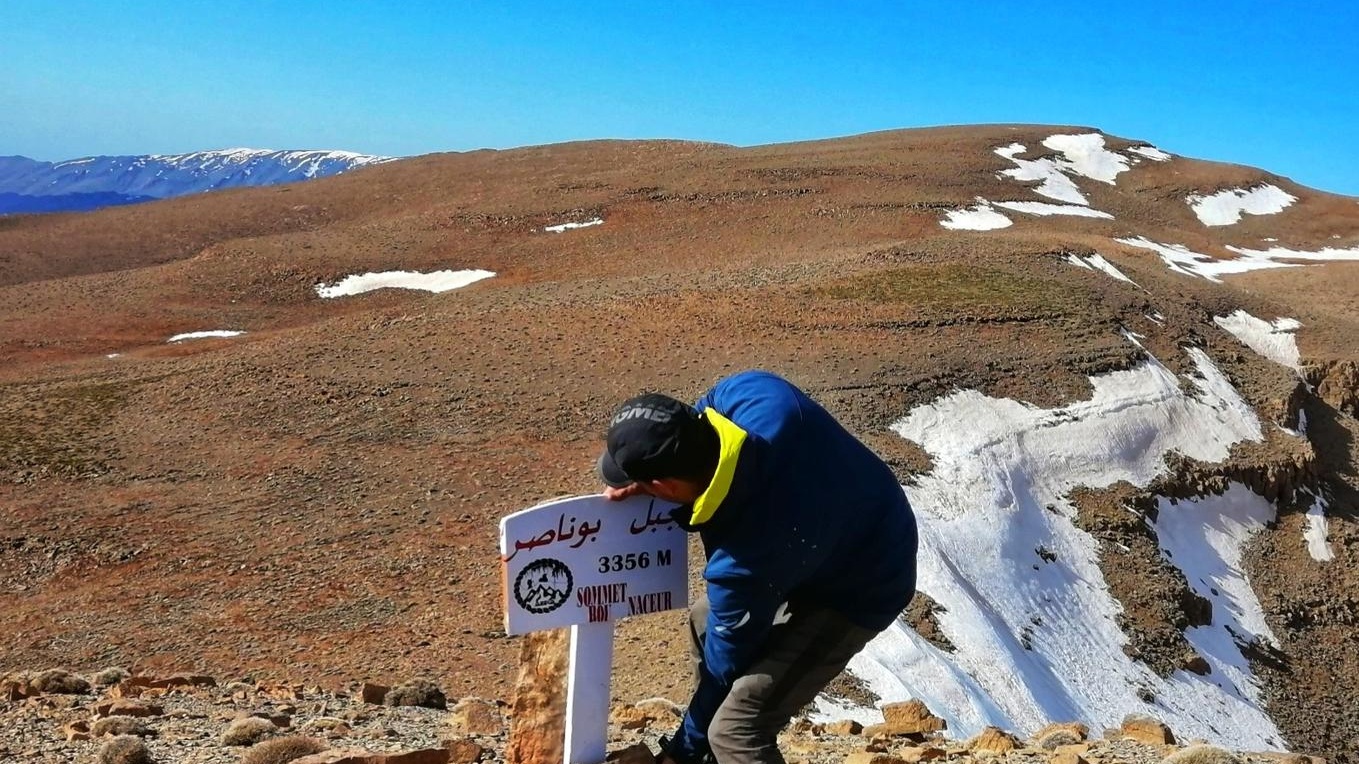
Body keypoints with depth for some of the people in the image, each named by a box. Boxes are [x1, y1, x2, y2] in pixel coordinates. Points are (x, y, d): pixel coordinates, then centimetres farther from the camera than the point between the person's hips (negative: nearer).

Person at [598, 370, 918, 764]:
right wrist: (645, 472, -13)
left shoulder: (743, 563, -38)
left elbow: (728, 663, -19)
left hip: (858, 594, -9)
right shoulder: (749, 394, -27)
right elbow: (701, 420, 0)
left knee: (734, 730, -14)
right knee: (706, 619, 22)